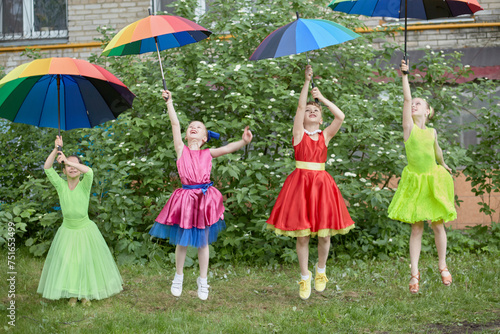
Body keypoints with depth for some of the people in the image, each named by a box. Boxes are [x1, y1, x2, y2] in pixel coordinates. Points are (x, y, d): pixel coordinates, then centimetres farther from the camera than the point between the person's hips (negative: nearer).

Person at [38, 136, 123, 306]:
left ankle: (86, 294, 22)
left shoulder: (84, 185, -9)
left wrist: (66, 159, -34)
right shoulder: (61, 185, -4)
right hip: (67, 230, 1)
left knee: (86, 262, 6)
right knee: (66, 263, 6)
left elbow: (89, 171, -31)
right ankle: (72, 293, 21)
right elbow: (47, 168, -14)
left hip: (85, 229, -1)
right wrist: (56, 149, -23)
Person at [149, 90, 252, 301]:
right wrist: (169, 102, 0)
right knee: (181, 241, 8)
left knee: (203, 242, 9)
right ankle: (178, 277, 28)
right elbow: (175, 124, 2)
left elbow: (228, 148, -5)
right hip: (185, 197, 0)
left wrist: (243, 141, -21)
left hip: (205, 197, 1)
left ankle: (203, 281, 22)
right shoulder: (181, 149, 6)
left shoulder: (208, 154, 8)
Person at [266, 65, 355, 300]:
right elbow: (300, 106, -7)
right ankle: (305, 278, 14)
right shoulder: (299, 133, 4)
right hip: (300, 182, -2)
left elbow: (340, 116, -5)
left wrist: (322, 98, -2)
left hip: (321, 182, 2)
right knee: (302, 235, 0)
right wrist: (307, 82, -13)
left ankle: (321, 271, 27)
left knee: (324, 234, 3)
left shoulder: (325, 136, 9)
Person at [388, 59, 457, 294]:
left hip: (433, 179, 2)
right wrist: (405, 75, -16)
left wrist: (443, 165, 44)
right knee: (416, 228, -2)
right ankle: (414, 273, 2)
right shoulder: (409, 127, -1)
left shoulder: (432, 132, 8)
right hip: (414, 180, -2)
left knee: (438, 224, 7)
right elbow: (406, 99, -11)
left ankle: (443, 266, 23)